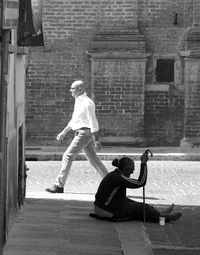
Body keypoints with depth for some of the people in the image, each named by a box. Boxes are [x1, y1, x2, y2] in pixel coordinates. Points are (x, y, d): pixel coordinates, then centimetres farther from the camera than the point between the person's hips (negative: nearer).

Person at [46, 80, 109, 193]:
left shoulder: (87, 103, -15)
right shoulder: (79, 102, 16)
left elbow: (93, 123, -18)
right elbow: (74, 120, 26)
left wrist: (96, 140, -21)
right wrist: (64, 132, 28)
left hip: (84, 133, -10)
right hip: (81, 133, 10)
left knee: (68, 156, -8)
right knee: (93, 159, 10)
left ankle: (59, 186, -5)